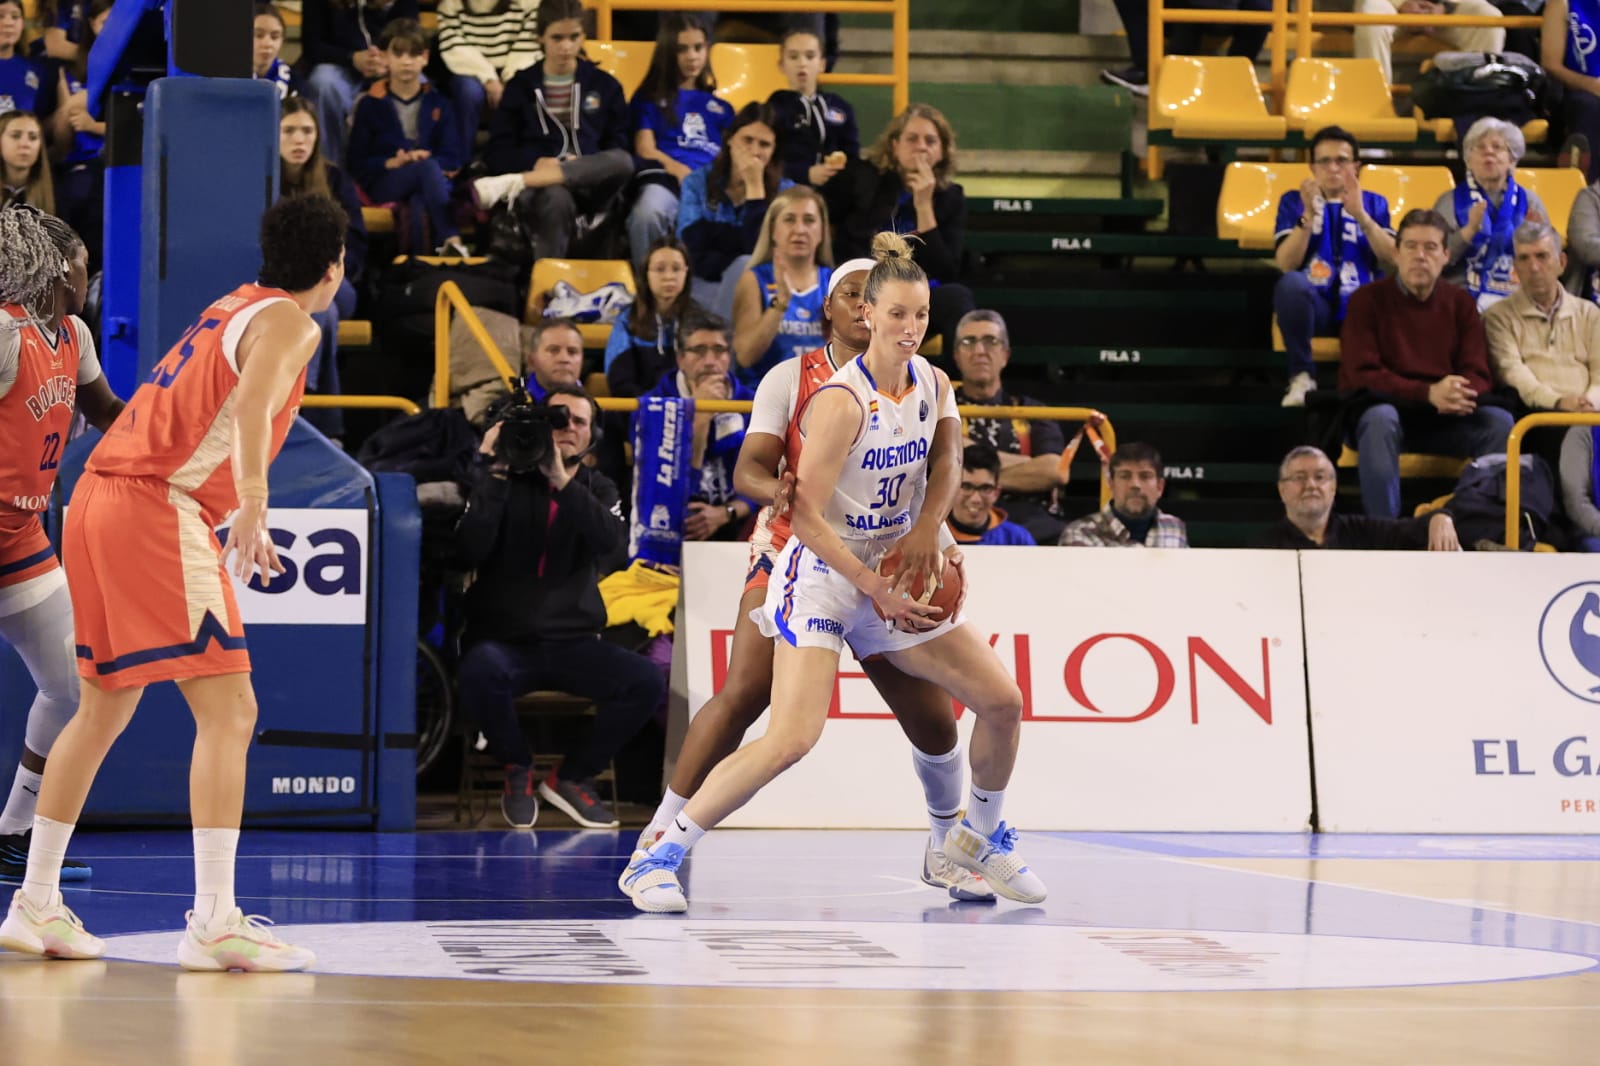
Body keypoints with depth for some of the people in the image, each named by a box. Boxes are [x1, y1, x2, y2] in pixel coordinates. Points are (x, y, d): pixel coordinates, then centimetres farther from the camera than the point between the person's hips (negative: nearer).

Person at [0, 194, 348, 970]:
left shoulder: (231, 308, 23)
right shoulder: (287, 322, -3)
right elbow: (253, 399, -25)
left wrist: (240, 523, 41)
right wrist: (252, 499, -37)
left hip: (98, 500, 9)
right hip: (157, 508, -9)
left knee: (105, 708, 20)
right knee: (228, 711, -11)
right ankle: (215, 922, -18)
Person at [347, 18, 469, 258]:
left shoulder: (437, 104, 16)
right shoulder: (370, 105, 10)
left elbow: (454, 158, 7)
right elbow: (357, 164, 3)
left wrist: (426, 159, -13)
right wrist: (392, 163, -14)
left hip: (428, 183, 2)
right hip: (383, 182, -2)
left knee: (420, 206, -39)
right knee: (428, 167, -38)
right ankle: (452, 239, -54)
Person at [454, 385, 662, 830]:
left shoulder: (597, 491, 10)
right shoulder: (507, 483, 2)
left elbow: (613, 543, -14)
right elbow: (469, 554, -13)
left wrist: (563, 481, -23)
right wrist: (494, 476, -17)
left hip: (574, 642, 3)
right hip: (505, 639, -3)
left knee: (648, 682, -24)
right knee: (480, 673, -38)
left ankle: (571, 777, 0)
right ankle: (518, 768, -6)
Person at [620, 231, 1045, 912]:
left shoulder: (931, 383, 0)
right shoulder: (841, 401, -22)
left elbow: (944, 467, 17)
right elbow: (806, 516, -20)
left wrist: (926, 529, -3)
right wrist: (875, 590, -20)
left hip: (894, 574, 7)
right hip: (822, 575, -7)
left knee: (1002, 700, 4)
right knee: (793, 738, -22)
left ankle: (980, 836, 30)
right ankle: (658, 857, -14)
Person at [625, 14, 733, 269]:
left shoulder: (720, 107, 32)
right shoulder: (650, 98, 24)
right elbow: (646, 150, 10)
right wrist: (680, 171, -11)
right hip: (667, 179, -1)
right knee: (647, 213, -41)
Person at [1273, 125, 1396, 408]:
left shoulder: (1374, 203, 14)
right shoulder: (1294, 201, 10)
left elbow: (1392, 261, -4)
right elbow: (1286, 265, -6)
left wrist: (1361, 215, -16)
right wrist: (1308, 216, -18)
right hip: (1314, 305, 0)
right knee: (1291, 283, -35)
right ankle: (1302, 377, -19)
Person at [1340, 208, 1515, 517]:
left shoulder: (1460, 303, 10)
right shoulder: (1368, 300, -1)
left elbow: (1477, 375, 4)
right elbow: (1362, 374, -10)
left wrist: (1460, 395, -24)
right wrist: (1428, 393, -24)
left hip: (1444, 420, 3)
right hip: (1385, 404, -3)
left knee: (1500, 421, -23)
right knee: (1380, 418, -38)